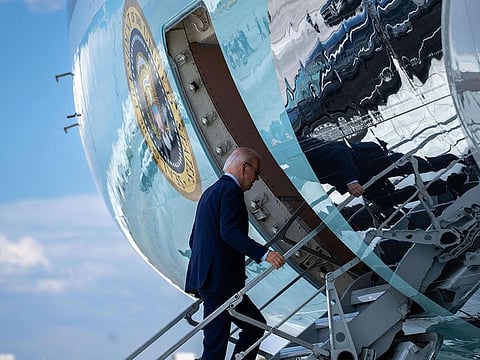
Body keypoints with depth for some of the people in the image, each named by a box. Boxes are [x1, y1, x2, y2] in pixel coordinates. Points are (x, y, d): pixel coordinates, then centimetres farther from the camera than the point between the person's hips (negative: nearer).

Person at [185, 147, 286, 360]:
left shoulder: (209, 192, 22)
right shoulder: (231, 190, -9)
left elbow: (194, 240, 22)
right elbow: (230, 232, -23)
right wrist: (264, 254, -28)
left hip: (204, 277, 10)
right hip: (220, 279, -10)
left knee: (255, 325, 13)